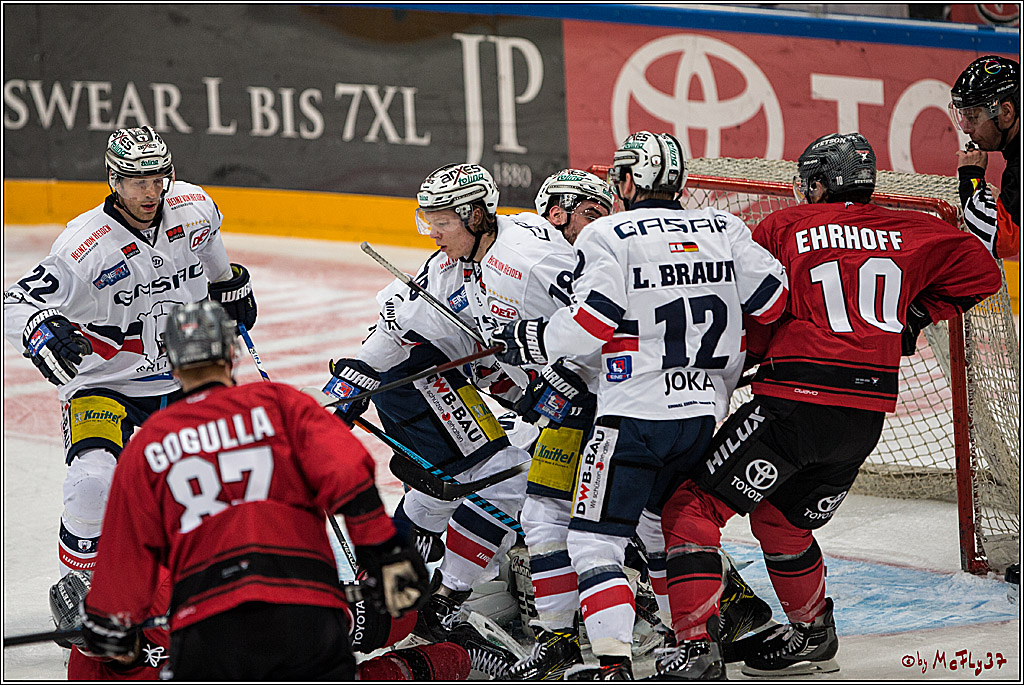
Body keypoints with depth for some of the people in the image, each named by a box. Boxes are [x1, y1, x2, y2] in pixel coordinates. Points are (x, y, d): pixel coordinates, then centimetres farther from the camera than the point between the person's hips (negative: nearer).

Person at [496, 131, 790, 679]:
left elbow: (590, 324, -14)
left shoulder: (608, 236, -8)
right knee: (665, 525, 26)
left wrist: (531, 341, 2)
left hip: (636, 415, -6)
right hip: (706, 413, 6)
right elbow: (773, 301, 8)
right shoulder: (725, 229, 8)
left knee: (595, 538, -2)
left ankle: (614, 660, -14)